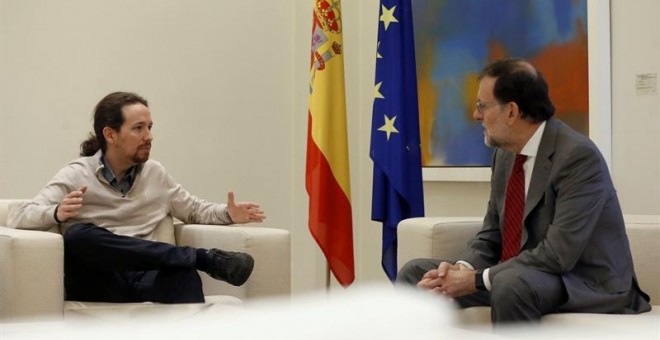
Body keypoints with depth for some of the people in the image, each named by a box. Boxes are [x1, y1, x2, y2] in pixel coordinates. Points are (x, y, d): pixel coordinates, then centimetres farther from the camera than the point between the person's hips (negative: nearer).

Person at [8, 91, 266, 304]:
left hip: (145, 278, 1)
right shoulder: (76, 176, 3)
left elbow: (195, 210, 28)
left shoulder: (155, 174, 17)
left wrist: (228, 213, 6)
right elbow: (17, 217, -6)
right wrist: (57, 213, -28)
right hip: (98, 282, -1)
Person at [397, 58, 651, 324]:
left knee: (511, 283, -38)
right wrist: (461, 268, -12)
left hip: (586, 282, -8)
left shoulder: (579, 155, -20)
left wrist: (478, 280, -23)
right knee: (415, 273, 0)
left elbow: (559, 254, -26)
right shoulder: (505, 153, 5)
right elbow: (491, 234, 10)